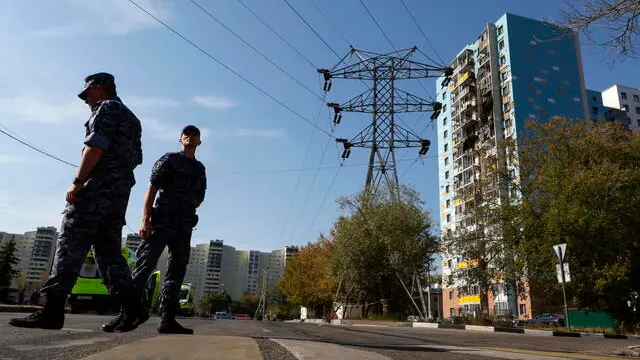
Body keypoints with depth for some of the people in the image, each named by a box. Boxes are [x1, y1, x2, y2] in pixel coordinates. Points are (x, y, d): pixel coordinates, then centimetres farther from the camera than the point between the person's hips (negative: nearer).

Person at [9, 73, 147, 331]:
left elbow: (96, 145, -14)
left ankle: (52, 310, -13)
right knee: (108, 249, 5)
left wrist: (78, 181, -17)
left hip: (99, 184, -9)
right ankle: (132, 307, -3)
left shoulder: (107, 107, 1)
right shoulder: (131, 118, 29)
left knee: (71, 243, -10)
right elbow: (135, 158, 26)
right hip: (121, 188, 9)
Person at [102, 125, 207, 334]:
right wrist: (145, 219, -14)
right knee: (145, 265, -10)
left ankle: (168, 319, 7)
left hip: (185, 225, 5)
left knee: (178, 269, 3)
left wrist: (188, 210, 6)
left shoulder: (200, 169, 18)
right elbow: (152, 189, -4)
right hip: (161, 221, -5)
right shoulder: (169, 159, 4)